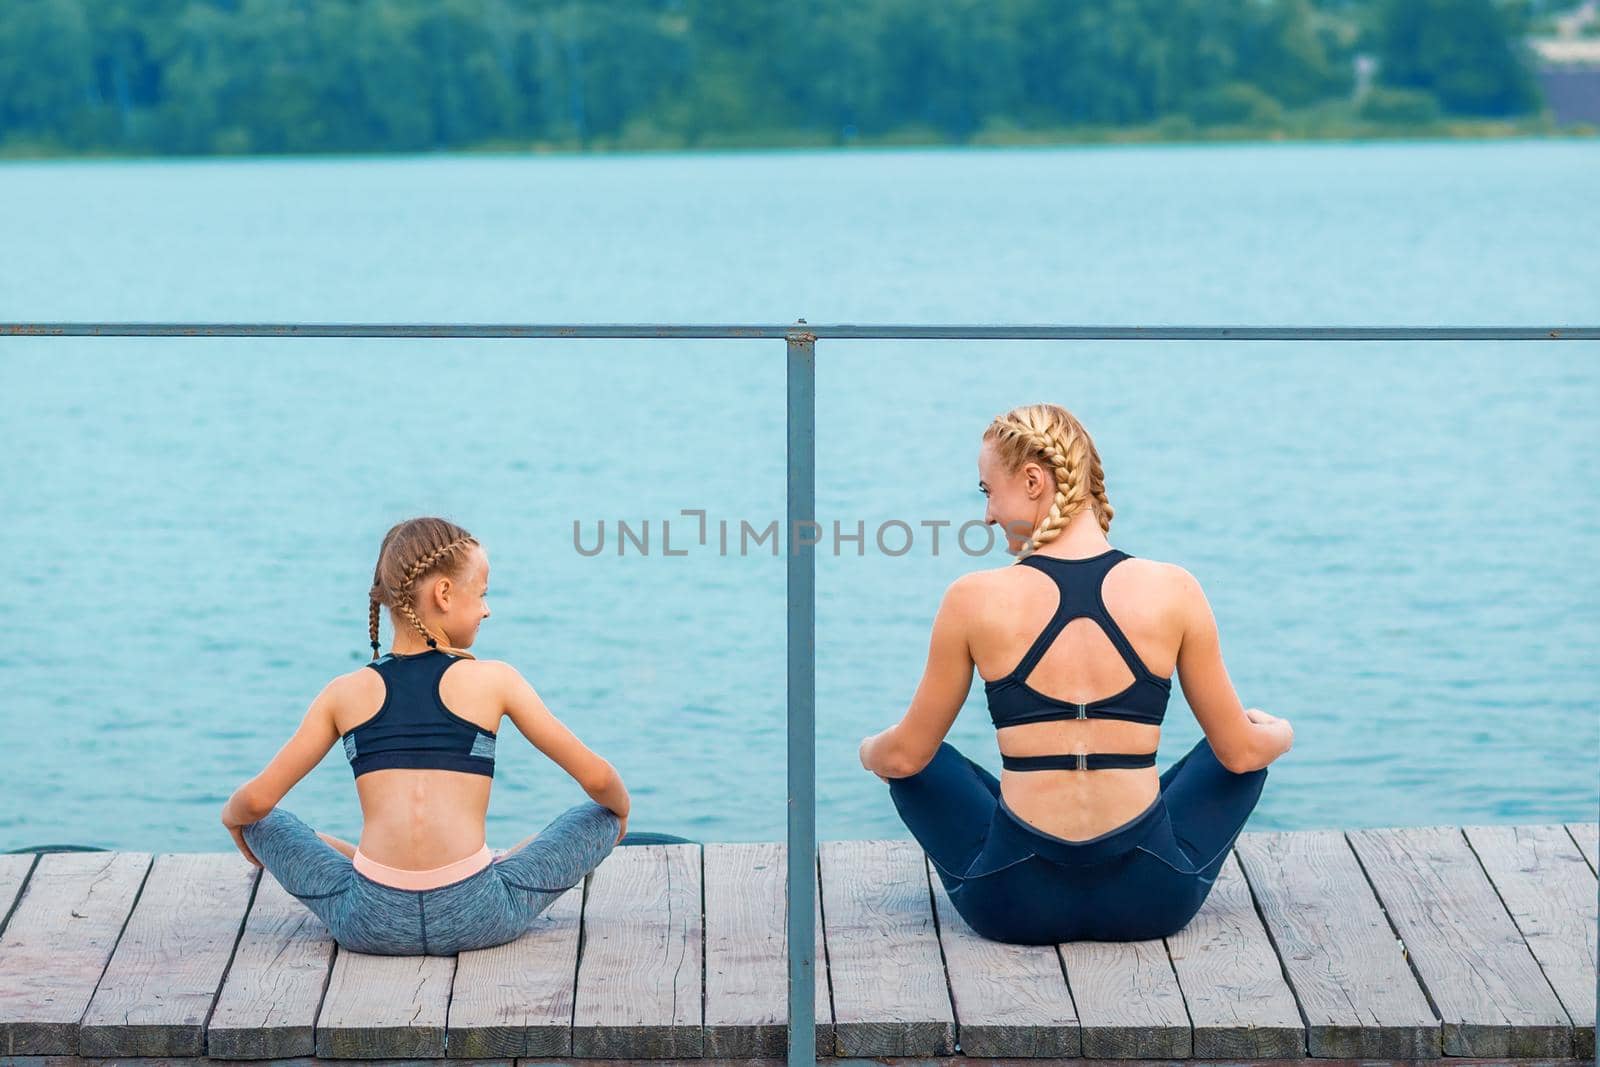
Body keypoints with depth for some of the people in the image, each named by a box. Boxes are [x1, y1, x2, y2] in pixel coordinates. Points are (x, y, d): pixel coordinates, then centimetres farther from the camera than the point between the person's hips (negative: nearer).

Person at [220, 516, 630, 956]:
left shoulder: (346, 692, 8)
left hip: (372, 926, 1)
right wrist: (620, 810, 30)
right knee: (602, 819, 18)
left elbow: (256, 800, 9)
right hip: (478, 919, -1)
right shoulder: (494, 680, 4)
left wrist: (231, 815, 33)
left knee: (265, 824, 25)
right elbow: (597, 779, 7)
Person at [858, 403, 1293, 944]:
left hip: (1015, 906, -1)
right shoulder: (1174, 590, -5)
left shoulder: (975, 599, -8)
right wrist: (1279, 733, 29)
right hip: (1151, 900, 1)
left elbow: (906, 757, 4)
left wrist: (869, 750, 29)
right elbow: (1241, 752, 5)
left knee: (913, 760, 30)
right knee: (1255, 742, 30)